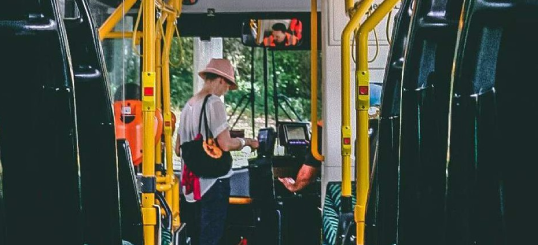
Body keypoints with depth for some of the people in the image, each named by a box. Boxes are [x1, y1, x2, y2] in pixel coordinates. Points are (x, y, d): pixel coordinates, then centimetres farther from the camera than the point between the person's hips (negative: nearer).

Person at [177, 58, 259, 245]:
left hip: (194, 182, 8)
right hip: (214, 180, -8)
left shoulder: (188, 105, 14)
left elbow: (179, 149, 19)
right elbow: (225, 144, -19)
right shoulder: (214, 103, -11)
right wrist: (246, 142, -1)